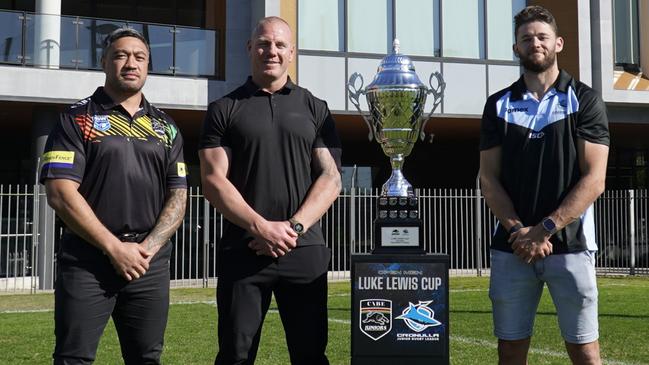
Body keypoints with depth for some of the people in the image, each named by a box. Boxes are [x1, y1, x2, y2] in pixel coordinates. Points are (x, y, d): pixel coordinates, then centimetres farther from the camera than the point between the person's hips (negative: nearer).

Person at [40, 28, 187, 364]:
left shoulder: (165, 128, 14)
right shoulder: (77, 119, 1)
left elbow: (178, 196, 9)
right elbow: (61, 193, -9)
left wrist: (149, 246, -6)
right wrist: (114, 247, -12)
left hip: (151, 264, 4)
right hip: (86, 262, -3)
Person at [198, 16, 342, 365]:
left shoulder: (314, 109, 12)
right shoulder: (224, 110, 8)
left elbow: (330, 178, 4)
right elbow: (213, 180, -2)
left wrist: (295, 227, -11)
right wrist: (261, 227, -14)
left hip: (305, 250, 1)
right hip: (242, 251, -1)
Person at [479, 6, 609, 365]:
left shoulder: (584, 100, 3)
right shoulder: (499, 105, 10)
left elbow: (594, 179, -5)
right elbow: (489, 178, 5)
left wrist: (544, 230, -13)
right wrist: (518, 230, -10)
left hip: (570, 244, -2)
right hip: (510, 247, 2)